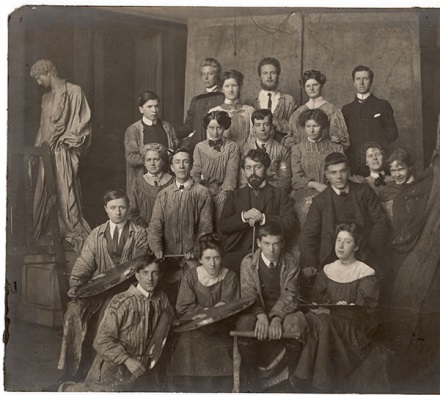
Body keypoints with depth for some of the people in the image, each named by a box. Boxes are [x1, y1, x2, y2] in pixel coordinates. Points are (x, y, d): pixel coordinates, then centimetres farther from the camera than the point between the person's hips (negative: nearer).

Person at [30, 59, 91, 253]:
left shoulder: (74, 91, -2)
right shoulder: (46, 97, 20)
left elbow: (83, 121, -6)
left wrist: (66, 140, -10)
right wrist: (38, 149, 16)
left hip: (63, 153, -7)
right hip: (46, 153, 7)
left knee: (65, 195, -10)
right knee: (43, 197, 6)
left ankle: (77, 239, -6)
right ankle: (40, 238, 14)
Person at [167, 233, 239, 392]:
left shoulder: (230, 277, 2)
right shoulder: (190, 276, 0)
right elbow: (182, 309, -7)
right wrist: (207, 311, -12)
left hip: (218, 334, 1)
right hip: (191, 333, 0)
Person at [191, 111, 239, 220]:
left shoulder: (232, 147, 6)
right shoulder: (199, 147, 12)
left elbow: (231, 173, -2)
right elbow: (195, 173, 8)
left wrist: (224, 191, -15)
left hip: (223, 191, -1)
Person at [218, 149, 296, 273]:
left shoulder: (280, 194, 15)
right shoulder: (234, 195, 20)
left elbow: (290, 223, 2)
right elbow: (222, 226, 8)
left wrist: (262, 218, -6)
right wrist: (244, 216, -7)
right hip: (239, 253, 2)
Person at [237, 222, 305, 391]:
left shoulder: (291, 262, -2)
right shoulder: (248, 262, -2)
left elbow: (290, 294, -10)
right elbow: (248, 294, -10)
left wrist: (276, 318, -28)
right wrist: (261, 315, -31)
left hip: (283, 311, 0)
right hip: (257, 311, 0)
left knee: (296, 325, -34)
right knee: (244, 324, -33)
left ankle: (293, 377, -12)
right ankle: (251, 378, -12)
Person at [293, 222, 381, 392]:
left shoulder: (366, 274, 1)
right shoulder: (327, 270, 16)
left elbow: (363, 310, -7)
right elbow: (316, 300, 7)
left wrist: (332, 310, -18)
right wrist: (339, 307, -14)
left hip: (354, 328, -4)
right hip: (326, 318, 4)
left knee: (322, 323, -32)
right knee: (311, 319, -28)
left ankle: (323, 384, -20)